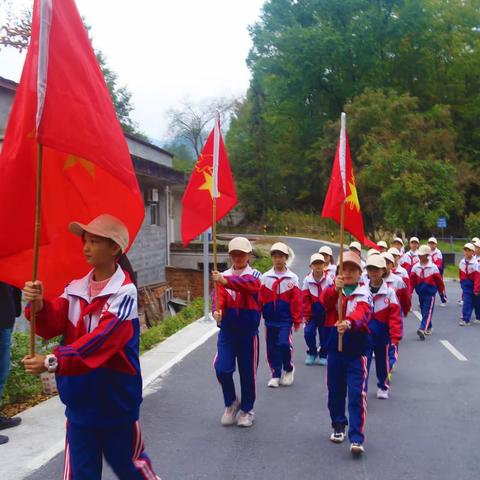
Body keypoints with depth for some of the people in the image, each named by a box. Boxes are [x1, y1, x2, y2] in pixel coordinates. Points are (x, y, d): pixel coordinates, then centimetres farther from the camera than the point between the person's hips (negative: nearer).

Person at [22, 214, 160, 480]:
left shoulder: (124, 292, -16)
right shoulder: (75, 288, 3)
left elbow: (102, 338, -28)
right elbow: (52, 326, -8)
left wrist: (54, 361, -35)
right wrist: (39, 305, -29)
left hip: (116, 397, -5)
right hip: (80, 397, 5)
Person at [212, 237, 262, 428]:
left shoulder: (255, 275, -4)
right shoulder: (223, 276, 5)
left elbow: (249, 285, -28)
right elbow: (219, 296, -12)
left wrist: (226, 281, -46)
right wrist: (217, 310, -34)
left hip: (248, 331, -2)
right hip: (227, 330, 2)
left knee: (248, 372, 7)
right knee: (222, 368, -7)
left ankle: (246, 410, 28)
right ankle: (231, 403, 19)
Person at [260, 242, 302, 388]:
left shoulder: (292, 278, -2)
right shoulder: (265, 277, 2)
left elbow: (296, 300, -3)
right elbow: (260, 298, 0)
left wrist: (297, 320, -3)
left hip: (286, 318, -2)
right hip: (270, 318, 3)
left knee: (284, 344, -14)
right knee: (272, 347, 7)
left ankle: (288, 369, 13)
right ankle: (276, 374, 24)